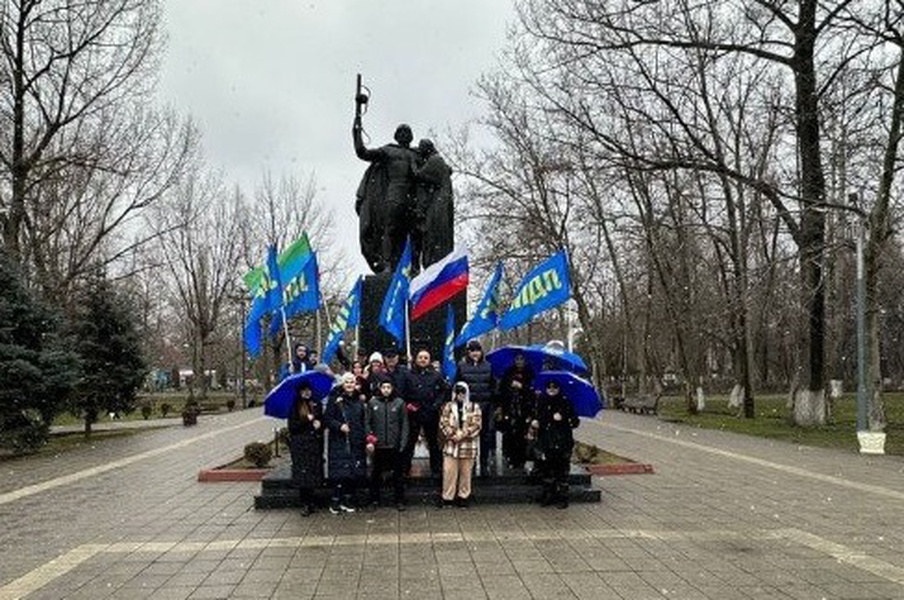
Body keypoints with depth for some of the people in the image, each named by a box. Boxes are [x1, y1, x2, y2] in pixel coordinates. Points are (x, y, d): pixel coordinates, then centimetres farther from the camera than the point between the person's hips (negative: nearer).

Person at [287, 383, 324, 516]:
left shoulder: (316, 405, 10)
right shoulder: (295, 407, 0)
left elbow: (322, 421, 15)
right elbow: (292, 427, -6)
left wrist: (319, 424, -7)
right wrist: (307, 420, -15)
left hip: (314, 444, 3)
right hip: (300, 445, -3)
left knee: (313, 474, 3)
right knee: (303, 474, -3)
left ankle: (310, 503, 15)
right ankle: (306, 505, 5)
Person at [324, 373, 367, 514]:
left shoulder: (359, 402, 13)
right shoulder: (335, 400, -3)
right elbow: (327, 418, -5)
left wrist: (364, 438, 10)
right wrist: (339, 426, -19)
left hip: (356, 442, 5)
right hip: (339, 442, -5)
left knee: (355, 472, 5)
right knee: (339, 473, -7)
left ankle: (348, 500, 18)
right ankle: (336, 502, 5)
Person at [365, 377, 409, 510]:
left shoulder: (399, 403, 0)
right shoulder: (372, 403, 2)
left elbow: (404, 425, 1)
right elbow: (367, 423, 5)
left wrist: (403, 443, -5)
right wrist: (369, 440, -5)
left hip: (394, 445, -1)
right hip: (377, 445, 1)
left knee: (397, 474, 5)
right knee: (376, 473, 10)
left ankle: (399, 500, 15)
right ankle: (374, 499, 23)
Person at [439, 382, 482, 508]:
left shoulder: (474, 407, 6)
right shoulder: (448, 407, 8)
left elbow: (476, 425, -3)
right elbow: (443, 423, 1)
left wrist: (462, 434, -12)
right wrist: (453, 435, -11)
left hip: (468, 445, 0)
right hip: (451, 444, 0)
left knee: (466, 472, 6)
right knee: (449, 472, -3)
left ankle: (463, 497, 16)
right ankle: (448, 497, 5)